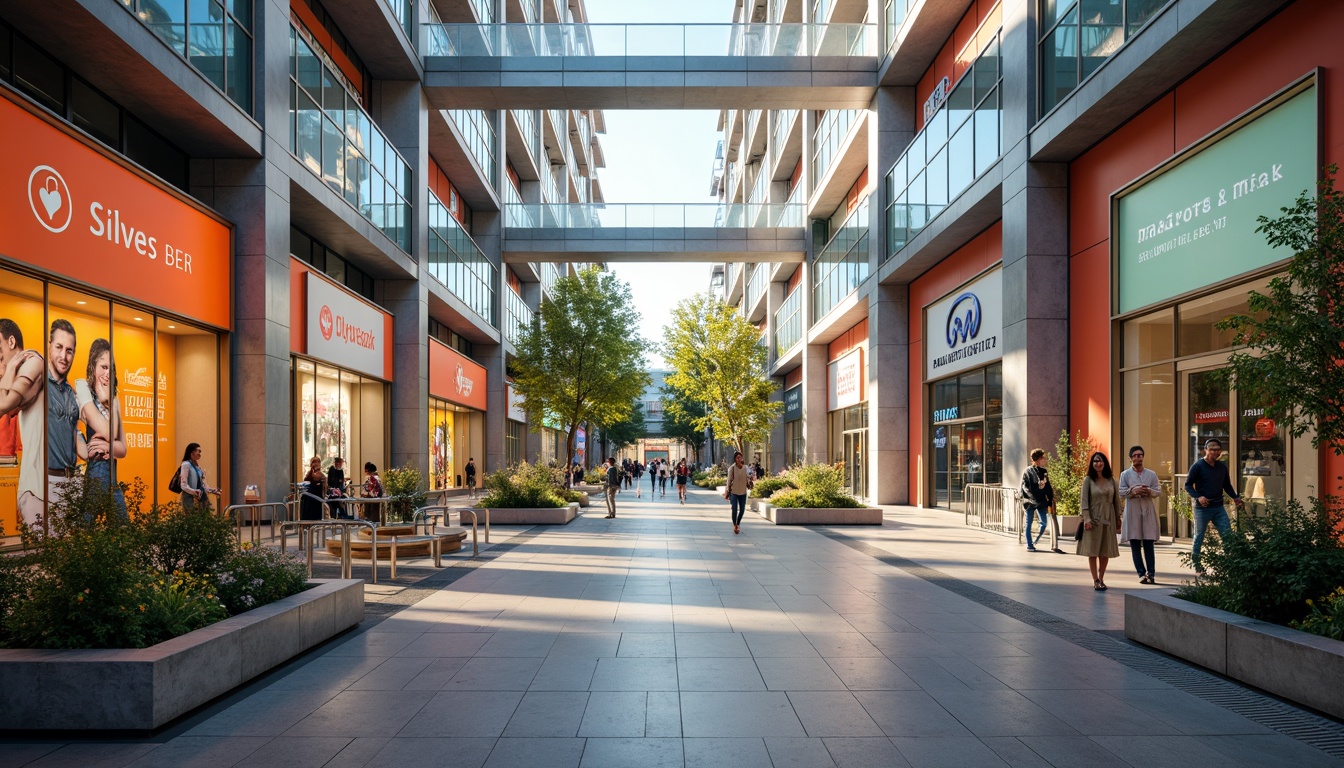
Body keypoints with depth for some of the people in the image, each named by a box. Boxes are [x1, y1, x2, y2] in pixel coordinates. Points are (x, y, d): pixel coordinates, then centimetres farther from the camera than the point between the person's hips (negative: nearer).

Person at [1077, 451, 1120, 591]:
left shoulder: (1111, 480, 7)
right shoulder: (1088, 480, -2)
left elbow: (1116, 500, 10)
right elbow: (1083, 500, -7)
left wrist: (1118, 518, 8)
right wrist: (1086, 518, -15)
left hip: (1108, 519, 3)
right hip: (1093, 518, -3)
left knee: (1105, 551, 6)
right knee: (1092, 551, -1)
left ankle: (1101, 579, 15)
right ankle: (1095, 581, 3)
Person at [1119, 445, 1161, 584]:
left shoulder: (1151, 474, 11)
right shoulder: (1125, 474, 7)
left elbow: (1159, 491, 6)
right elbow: (1121, 492, 0)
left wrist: (1150, 491, -14)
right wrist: (1132, 491, -17)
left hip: (1148, 511, 1)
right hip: (1132, 512, -1)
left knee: (1148, 544, -1)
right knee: (1135, 545, -1)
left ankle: (1151, 573, 3)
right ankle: (1142, 573, 3)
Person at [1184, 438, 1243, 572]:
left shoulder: (1222, 467, 9)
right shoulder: (1197, 466, -7)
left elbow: (1227, 485, 19)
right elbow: (1188, 485, -5)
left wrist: (1235, 497, 3)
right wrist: (1198, 497, -20)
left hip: (1219, 507, 5)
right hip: (1202, 507, -5)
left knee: (1228, 536, -3)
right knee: (1199, 537, 6)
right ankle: (1196, 564, 15)